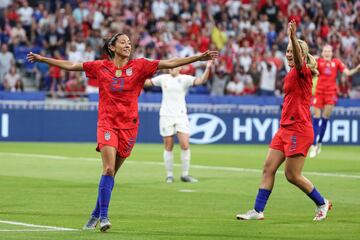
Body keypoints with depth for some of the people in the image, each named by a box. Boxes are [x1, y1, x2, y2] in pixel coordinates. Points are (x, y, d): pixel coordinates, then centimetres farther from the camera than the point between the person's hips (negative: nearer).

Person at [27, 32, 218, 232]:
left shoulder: (139, 66, 2)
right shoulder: (101, 67, 4)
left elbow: (169, 63, -3)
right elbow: (70, 66, 10)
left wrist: (199, 58, -10)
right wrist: (42, 59, 10)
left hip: (128, 126, 1)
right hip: (107, 124, -1)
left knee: (110, 173, 6)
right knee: (109, 169, -17)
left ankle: (96, 215, 21)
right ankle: (103, 216, -14)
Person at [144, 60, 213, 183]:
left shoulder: (185, 79, -2)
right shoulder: (163, 78, 6)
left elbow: (201, 80, -16)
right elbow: (147, 82, 16)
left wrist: (208, 68, -31)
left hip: (181, 116, -1)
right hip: (166, 116, 1)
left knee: (185, 145, -9)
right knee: (168, 147, 3)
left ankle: (185, 174, 2)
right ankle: (169, 175, 11)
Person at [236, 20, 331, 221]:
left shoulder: (303, 72, -10)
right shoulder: (291, 75, 15)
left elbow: (299, 58, -33)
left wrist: (293, 37, -48)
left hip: (299, 130, -9)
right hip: (285, 129, 9)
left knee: (292, 175, -5)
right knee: (268, 169, 4)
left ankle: (322, 203, 14)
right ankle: (258, 211, 5)